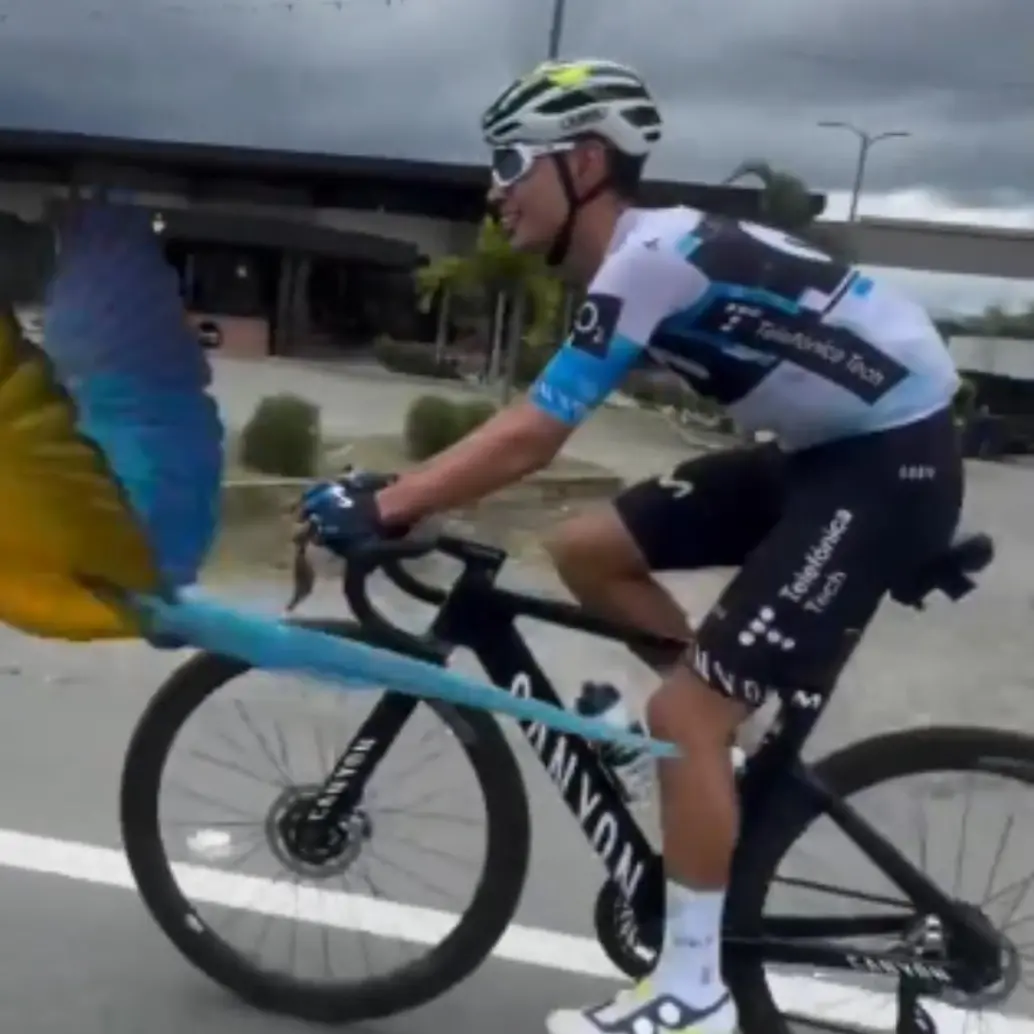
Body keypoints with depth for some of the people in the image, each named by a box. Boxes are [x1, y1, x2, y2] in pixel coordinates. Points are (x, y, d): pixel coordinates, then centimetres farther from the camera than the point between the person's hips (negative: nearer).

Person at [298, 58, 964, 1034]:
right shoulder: (636, 256, 8)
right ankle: (735, 721, 18)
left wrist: (380, 508, -21)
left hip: (890, 462, -9)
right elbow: (531, 424, 8)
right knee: (584, 550, 5)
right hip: (821, 449, 9)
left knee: (682, 713, -10)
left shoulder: (649, 257, -21)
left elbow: (527, 439, -26)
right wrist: (399, 492, 4)